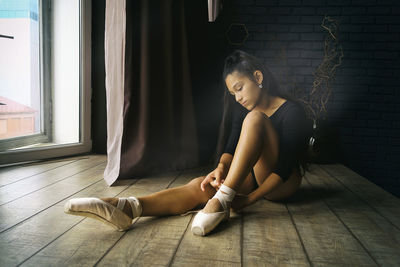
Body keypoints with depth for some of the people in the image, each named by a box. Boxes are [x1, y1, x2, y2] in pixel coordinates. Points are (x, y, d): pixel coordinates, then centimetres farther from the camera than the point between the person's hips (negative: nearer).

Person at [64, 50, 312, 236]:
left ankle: (222, 201, -40)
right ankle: (126, 208, -45)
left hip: (281, 182, -4)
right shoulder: (242, 109, 6)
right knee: (200, 186, -26)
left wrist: (251, 198, -27)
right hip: (252, 175, 5)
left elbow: (286, 164, -19)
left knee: (254, 118, -30)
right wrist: (221, 167, -29)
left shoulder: (292, 110, -14)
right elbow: (231, 145, -6)